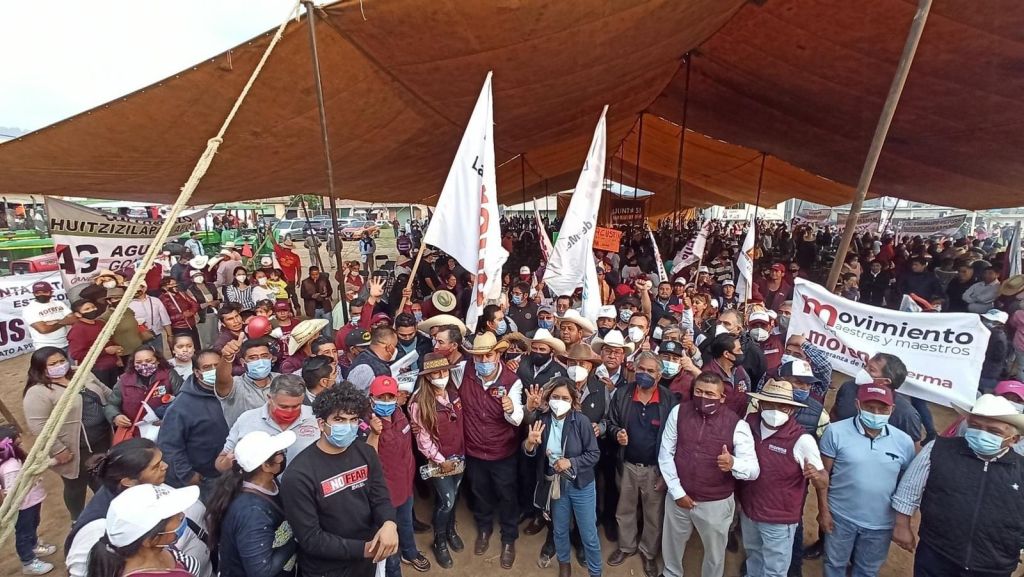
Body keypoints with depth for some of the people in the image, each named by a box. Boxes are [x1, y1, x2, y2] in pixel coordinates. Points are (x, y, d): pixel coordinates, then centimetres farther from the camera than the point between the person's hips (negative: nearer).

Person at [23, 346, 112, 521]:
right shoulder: (37, 392, -18)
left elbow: (106, 394, 12)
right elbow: (38, 427, -21)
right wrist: (59, 450, -21)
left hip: (102, 439, 6)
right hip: (76, 449, -6)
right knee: (77, 485, 14)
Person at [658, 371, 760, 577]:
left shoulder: (737, 424, -15)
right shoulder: (678, 411, -10)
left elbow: (753, 470, -17)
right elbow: (665, 453, -6)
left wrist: (733, 463, -39)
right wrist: (677, 491, -10)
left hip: (716, 503, -2)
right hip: (678, 496, 2)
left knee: (715, 552, 21)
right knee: (671, 544, 23)